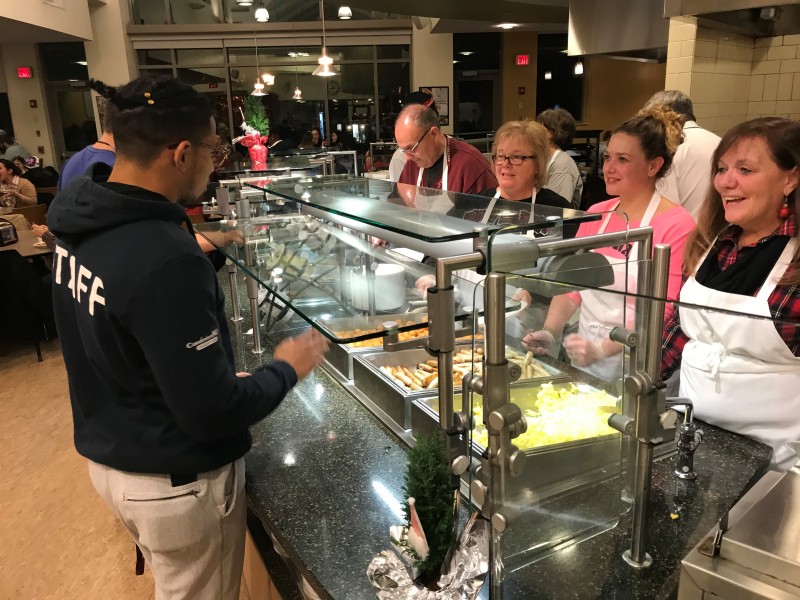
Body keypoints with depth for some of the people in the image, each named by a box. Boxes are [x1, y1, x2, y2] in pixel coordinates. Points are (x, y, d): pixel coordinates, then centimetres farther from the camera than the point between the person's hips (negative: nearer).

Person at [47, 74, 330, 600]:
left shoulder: (80, 225, -5)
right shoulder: (167, 262, -33)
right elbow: (212, 413, -28)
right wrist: (288, 369, -13)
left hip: (106, 455, 8)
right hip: (175, 483, -7)